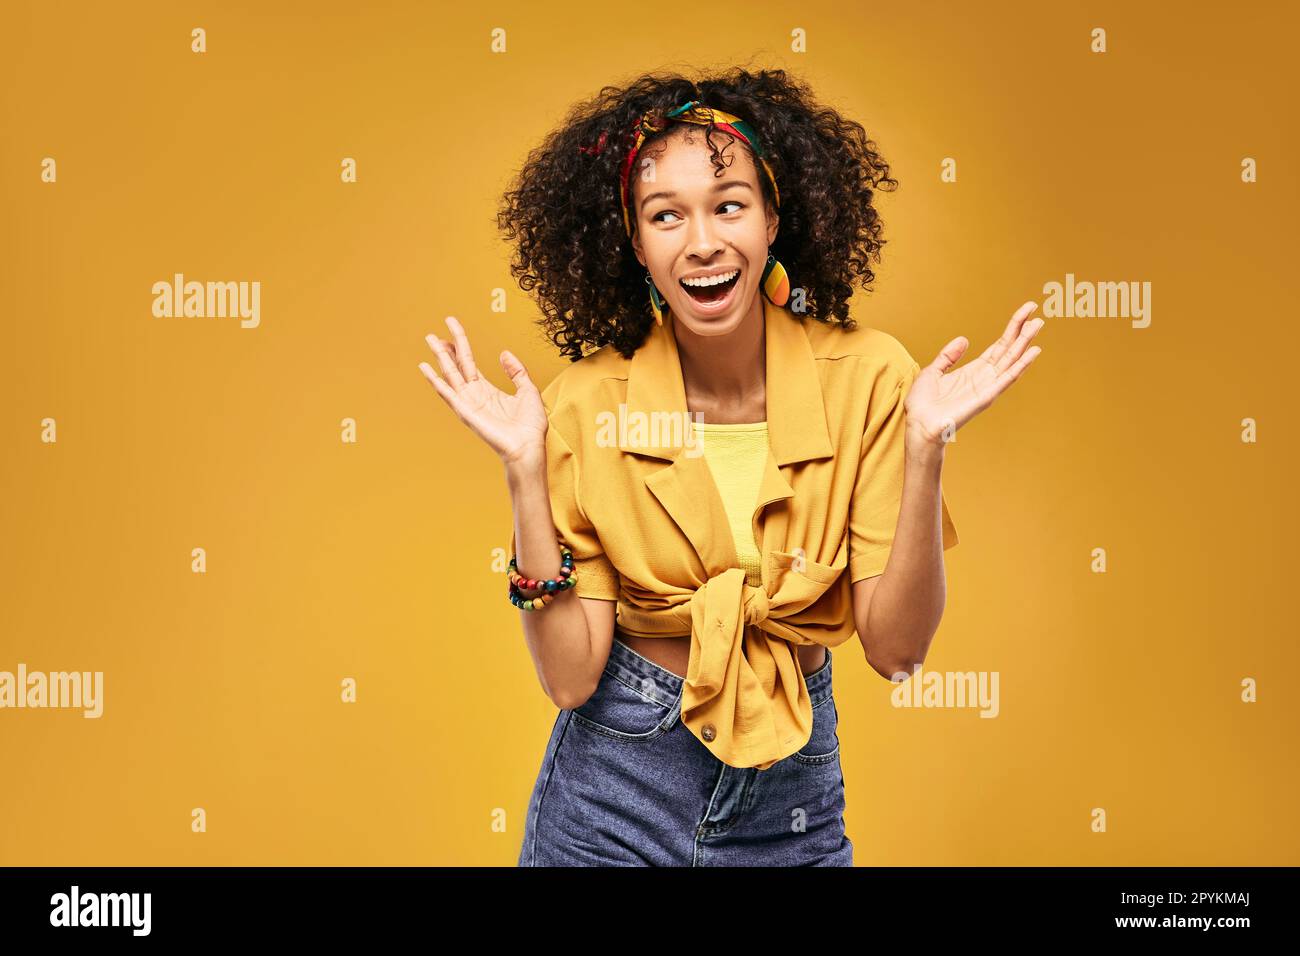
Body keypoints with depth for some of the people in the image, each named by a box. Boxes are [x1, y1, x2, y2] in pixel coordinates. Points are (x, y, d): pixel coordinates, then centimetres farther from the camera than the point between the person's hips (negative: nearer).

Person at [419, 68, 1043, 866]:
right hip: (613, 792, 0)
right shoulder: (587, 404, -12)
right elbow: (570, 674, -14)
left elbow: (894, 647, -12)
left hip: (795, 799, 1)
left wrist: (924, 447, -22)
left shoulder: (864, 376, -12)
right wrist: (525, 468, -21)